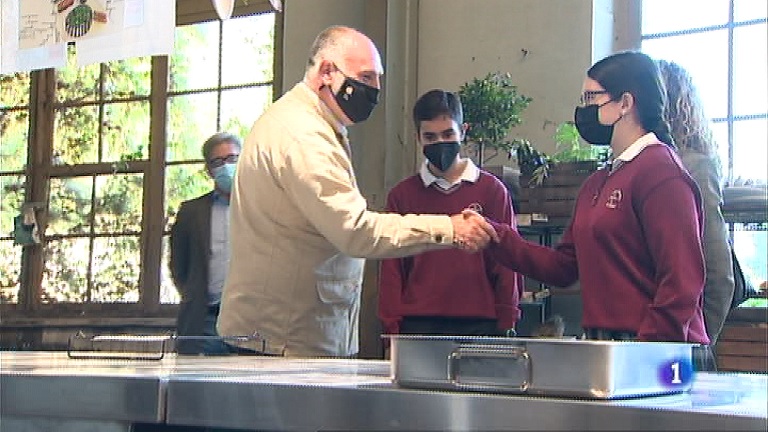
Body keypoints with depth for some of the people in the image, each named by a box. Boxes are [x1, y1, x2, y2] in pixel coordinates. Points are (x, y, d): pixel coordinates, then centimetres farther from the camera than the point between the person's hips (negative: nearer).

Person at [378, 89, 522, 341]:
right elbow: (392, 267, 8)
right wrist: (391, 327, 2)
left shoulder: (491, 190, 4)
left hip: (478, 323, -1)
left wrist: (506, 325, 2)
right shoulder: (402, 195, 8)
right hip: (417, 323, 1)